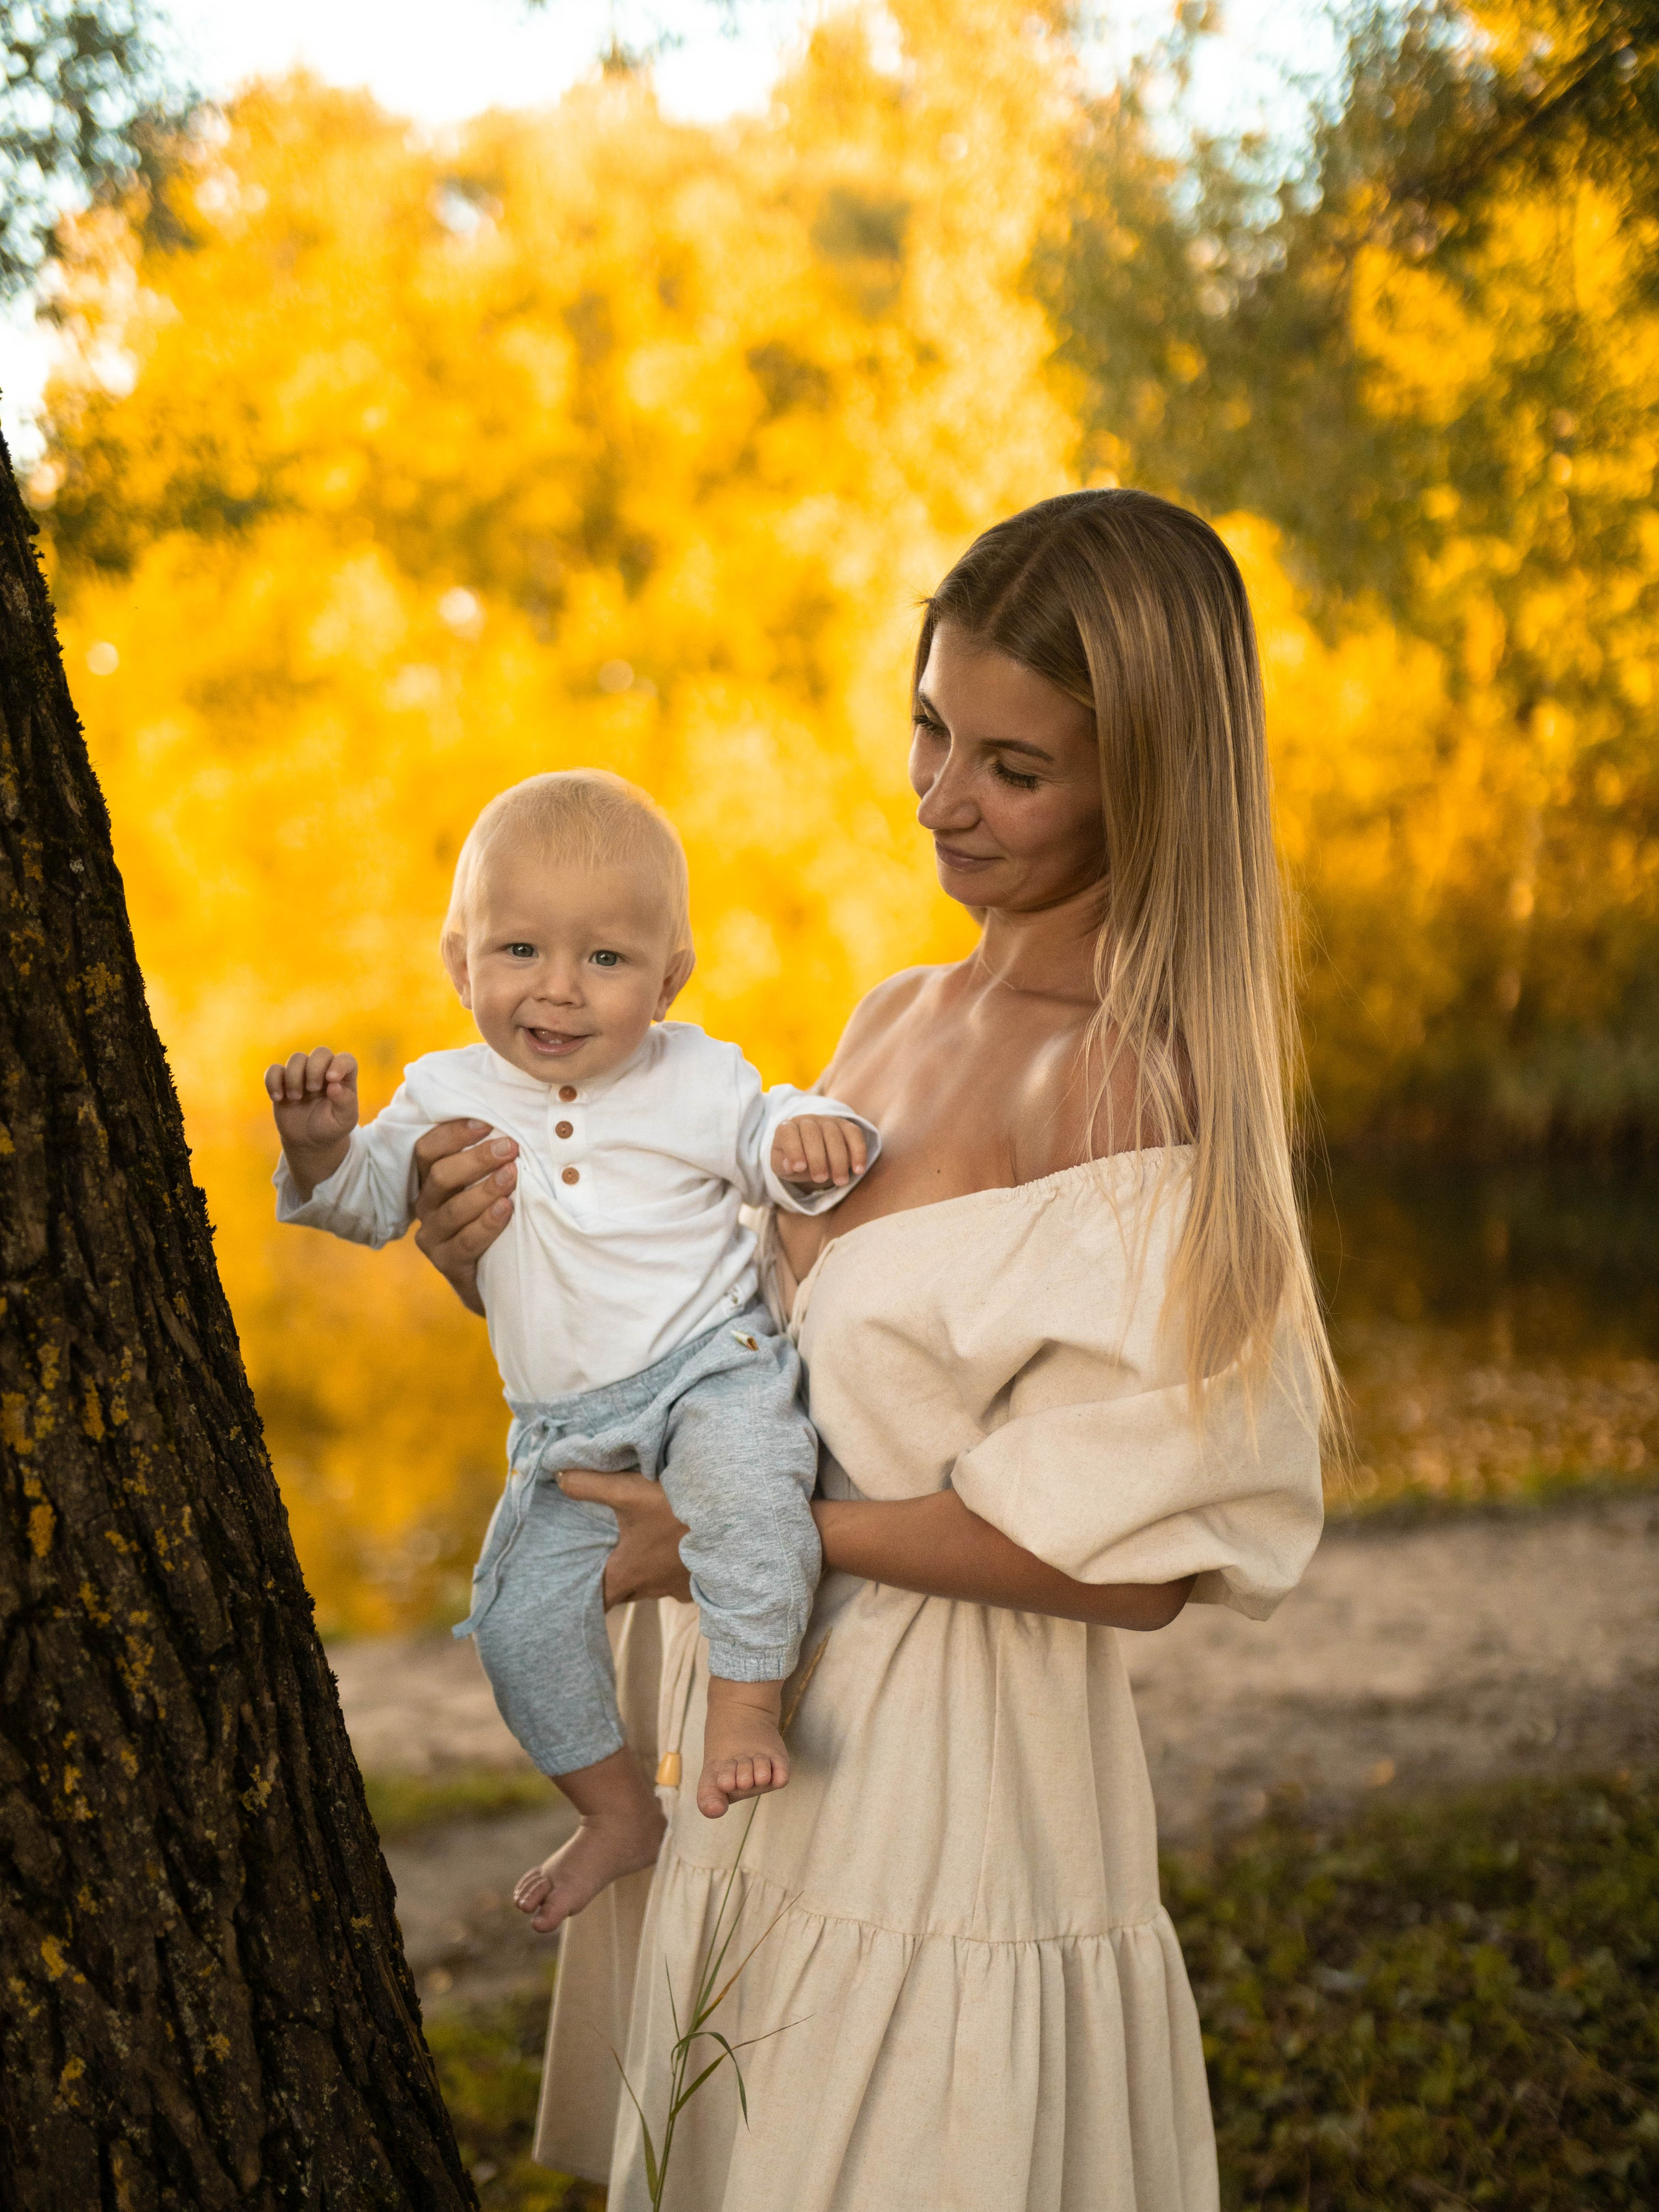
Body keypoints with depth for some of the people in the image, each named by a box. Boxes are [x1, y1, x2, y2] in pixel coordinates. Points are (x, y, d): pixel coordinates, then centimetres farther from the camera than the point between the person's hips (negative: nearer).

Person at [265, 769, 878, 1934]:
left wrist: (812, 1137, -19)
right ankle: (620, 1811, 19)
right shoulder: (450, 1097, 3)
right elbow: (369, 1196, 6)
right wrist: (323, 1142, -16)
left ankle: (747, 1705, -16)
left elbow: (766, 1136, 5)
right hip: (567, 1425, 4)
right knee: (521, 1616, -1)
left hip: (713, 1365, -4)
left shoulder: (696, 1078, -4)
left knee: (749, 1488, -35)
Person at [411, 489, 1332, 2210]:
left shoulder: (1140, 1093, -19)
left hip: (941, 1808, -8)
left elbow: (1135, 1557, -22)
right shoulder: (896, 1021, 7)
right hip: (749, 1782, 8)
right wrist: (499, 1267, -5)